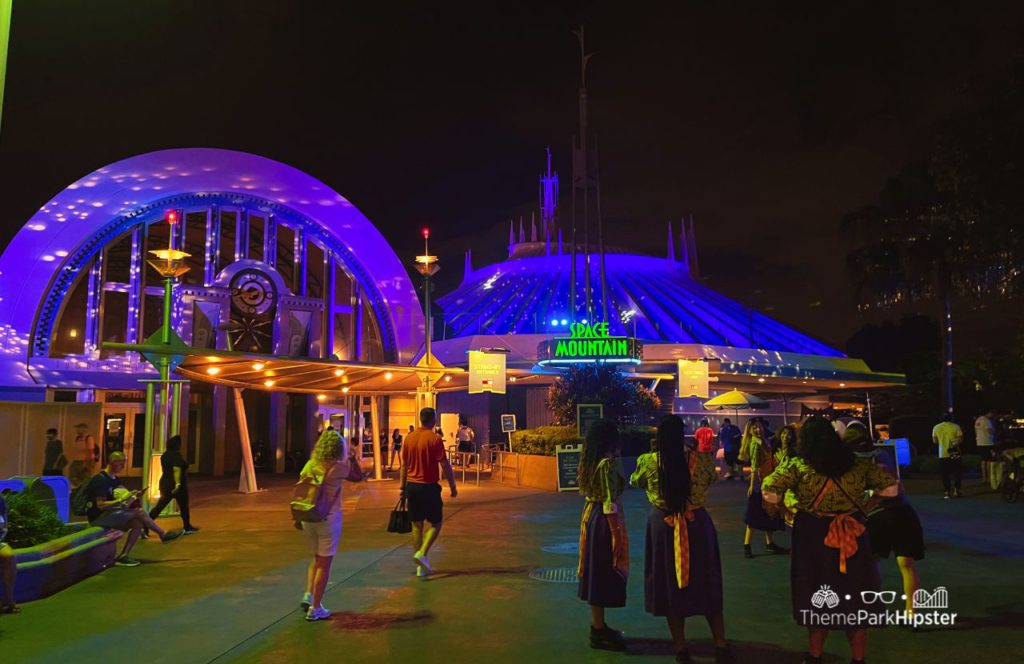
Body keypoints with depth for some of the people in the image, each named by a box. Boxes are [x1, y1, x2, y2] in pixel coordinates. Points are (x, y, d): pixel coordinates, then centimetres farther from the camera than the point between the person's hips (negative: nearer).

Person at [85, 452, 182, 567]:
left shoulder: (114, 479, 13)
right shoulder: (100, 480, -16)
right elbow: (100, 505, -22)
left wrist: (130, 497, -5)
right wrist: (121, 500, -29)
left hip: (108, 514, 9)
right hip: (98, 517, -9)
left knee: (138, 523, -13)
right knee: (139, 513, -19)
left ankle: (123, 556, -12)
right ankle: (164, 534, -6)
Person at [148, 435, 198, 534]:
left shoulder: (165, 455, 11)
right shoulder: (177, 455, -16)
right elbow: (176, 470, -26)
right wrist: (178, 484, -32)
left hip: (165, 484, 7)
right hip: (177, 486, -7)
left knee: (159, 506, 5)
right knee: (184, 506, 8)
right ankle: (187, 528, 18)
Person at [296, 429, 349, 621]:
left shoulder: (310, 465, 0)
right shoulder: (339, 468, -13)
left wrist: (298, 518, 11)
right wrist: (348, 455, 6)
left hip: (308, 518, 5)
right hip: (329, 518, -5)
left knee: (316, 558, 25)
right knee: (324, 563, 6)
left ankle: (308, 595, 16)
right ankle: (315, 608, 10)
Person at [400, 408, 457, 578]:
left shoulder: (409, 438, 4)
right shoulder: (435, 439, -12)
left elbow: (404, 465, 9)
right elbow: (445, 465, -12)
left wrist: (403, 487, 16)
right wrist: (452, 487, -2)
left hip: (411, 486, 5)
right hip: (429, 487, -5)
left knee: (416, 526, 11)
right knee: (435, 524, 9)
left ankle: (421, 567, 16)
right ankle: (422, 553, -11)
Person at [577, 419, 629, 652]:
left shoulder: (592, 461, 8)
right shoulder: (608, 463, -19)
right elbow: (610, 504, -21)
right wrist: (616, 534, -19)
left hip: (591, 515, 9)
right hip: (604, 520, -9)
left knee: (596, 571, 16)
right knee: (604, 573, 0)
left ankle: (598, 626, 27)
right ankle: (599, 633, 9)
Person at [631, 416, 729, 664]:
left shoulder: (648, 462, -13)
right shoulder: (700, 459, -13)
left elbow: (635, 482, 9)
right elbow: (713, 478, 10)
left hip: (664, 527, 0)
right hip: (697, 524, 0)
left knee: (671, 587, 13)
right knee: (706, 586, 16)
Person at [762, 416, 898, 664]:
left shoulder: (796, 466, -10)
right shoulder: (857, 465, -1)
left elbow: (770, 494, -19)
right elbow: (891, 489, 1)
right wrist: (861, 498, 11)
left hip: (813, 540, -2)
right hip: (853, 539, 2)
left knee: (817, 601, 15)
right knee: (856, 602, 17)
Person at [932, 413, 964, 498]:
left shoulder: (936, 428, 1)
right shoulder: (956, 427, -5)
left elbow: (934, 441, 4)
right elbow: (960, 439, -9)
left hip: (943, 455, 1)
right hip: (955, 454, -1)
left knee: (945, 475, 7)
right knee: (957, 473, 9)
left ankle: (947, 492, 5)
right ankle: (956, 491, 5)